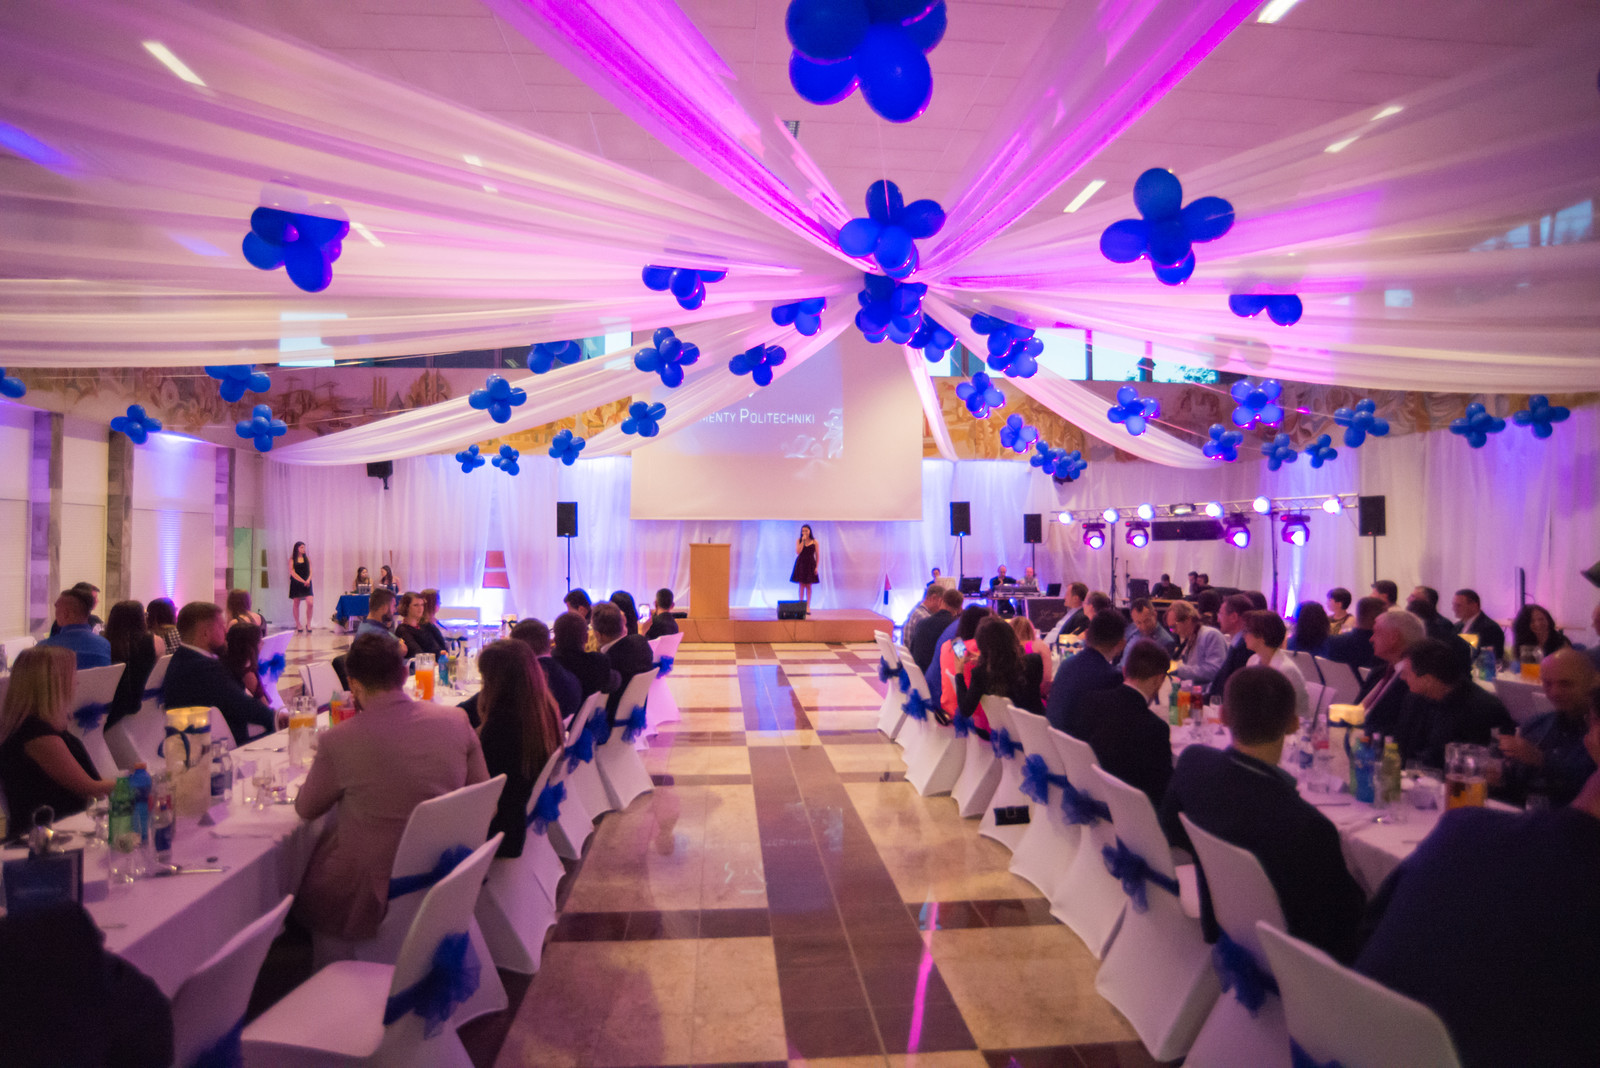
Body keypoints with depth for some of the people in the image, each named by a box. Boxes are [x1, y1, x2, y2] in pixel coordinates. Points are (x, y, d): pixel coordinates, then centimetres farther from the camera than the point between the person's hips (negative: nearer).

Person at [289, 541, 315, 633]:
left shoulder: (307, 559, 10)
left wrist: (308, 580, -12)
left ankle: (308, 624, -1)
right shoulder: (292, 560, 0)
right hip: (296, 584, -2)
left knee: (310, 603, -12)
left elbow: (310, 571, 7)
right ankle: (298, 624, 15)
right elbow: (292, 573, -7)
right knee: (296, 604, 5)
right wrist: (303, 581, -14)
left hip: (307, 584, 2)